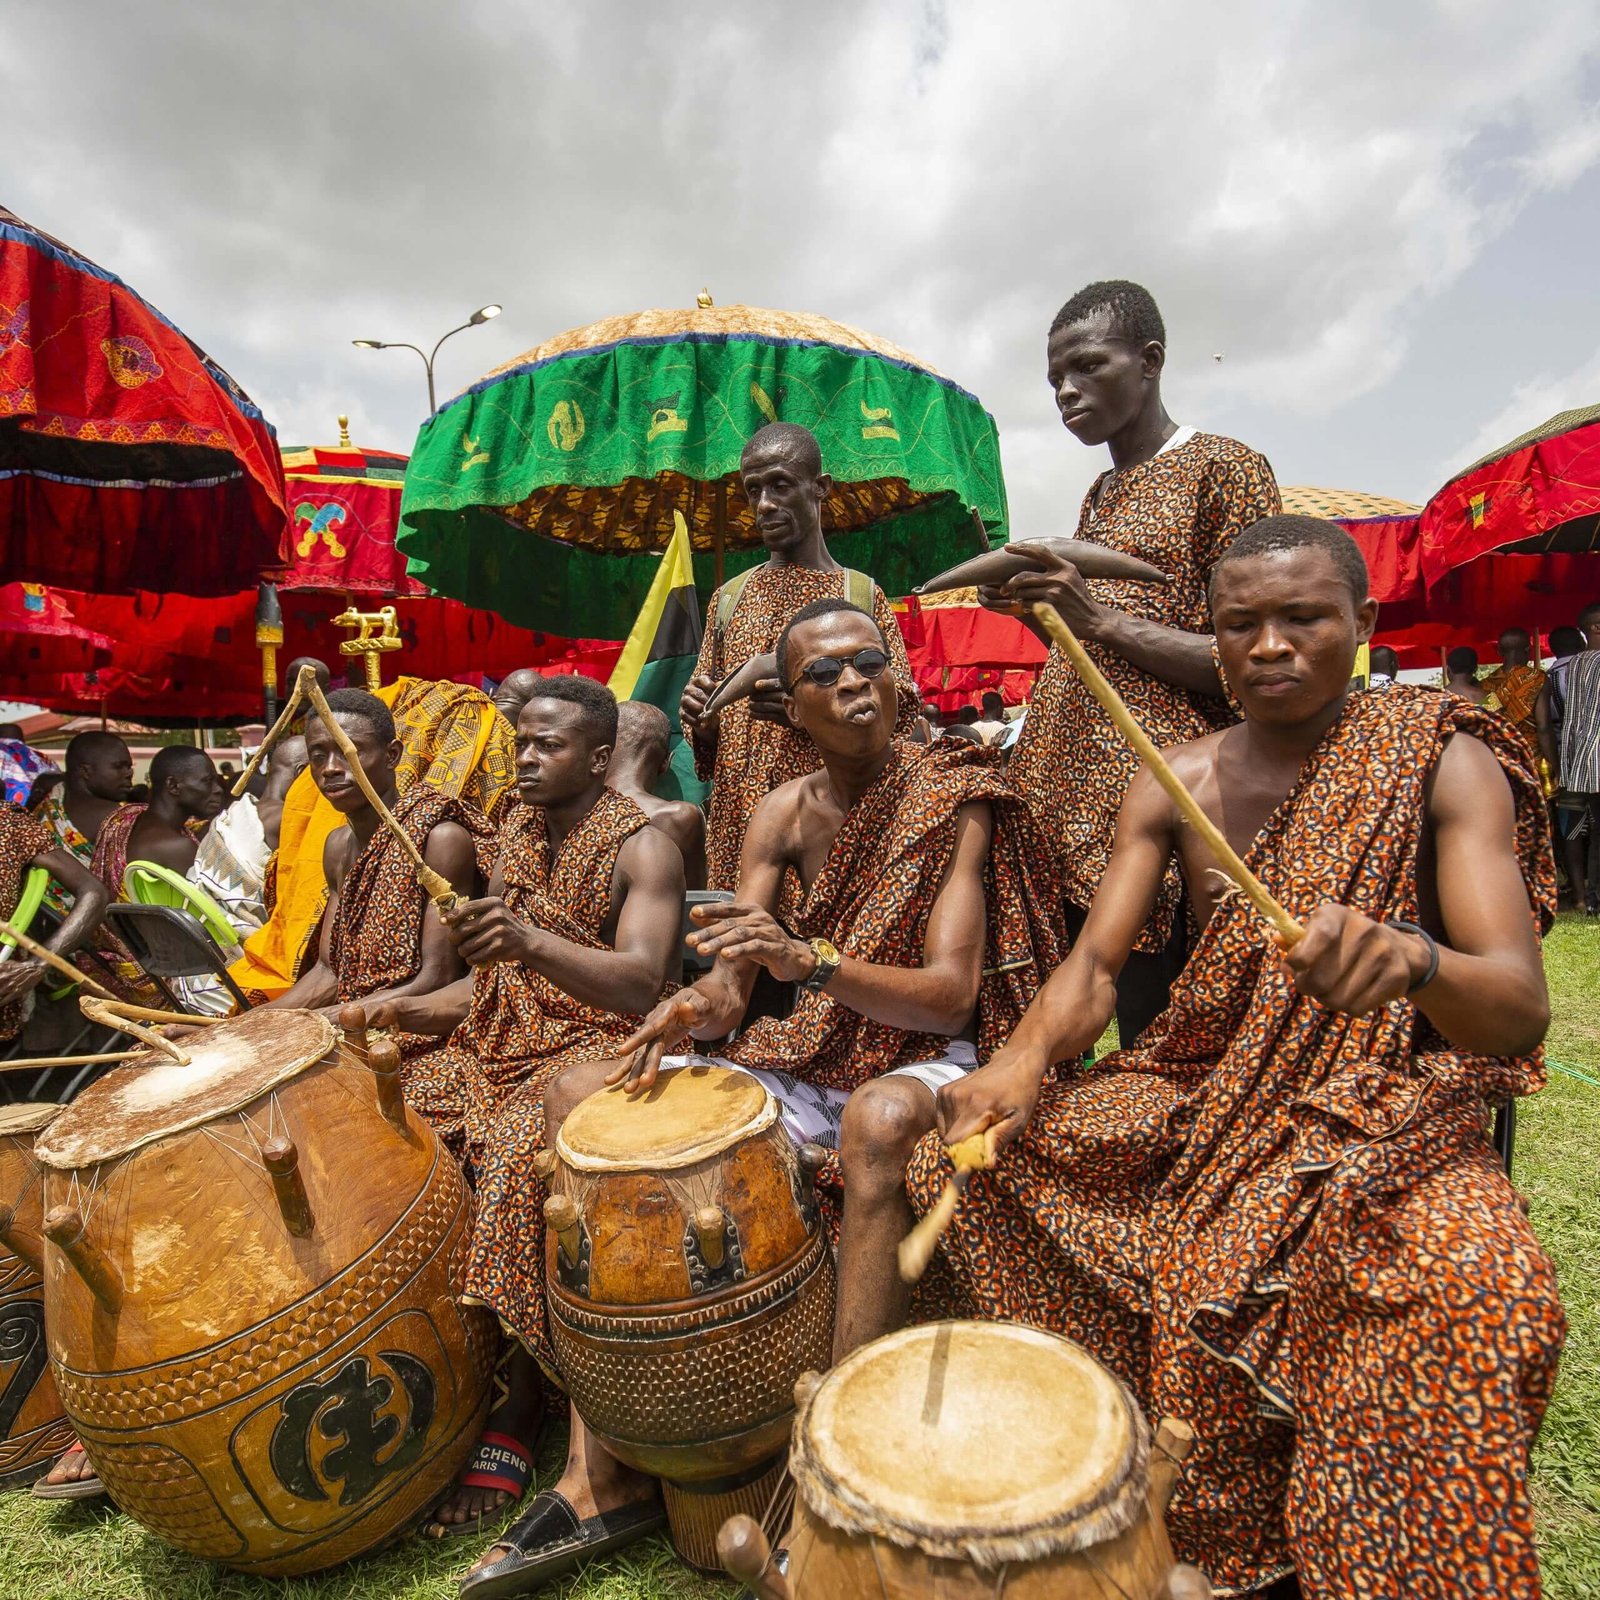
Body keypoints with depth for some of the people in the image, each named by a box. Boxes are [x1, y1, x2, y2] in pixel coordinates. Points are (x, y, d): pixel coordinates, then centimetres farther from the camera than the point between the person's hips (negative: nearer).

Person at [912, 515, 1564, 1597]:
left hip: (1385, 1113, -3)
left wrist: (1413, 959, -44)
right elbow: (1094, 967, -6)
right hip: (1208, 1098, 4)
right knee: (962, 1153, -5)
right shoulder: (1175, 784, 1)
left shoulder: (1445, 765, -10)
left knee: (1477, 1291, -35)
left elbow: (1521, 1010, -20)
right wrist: (1020, 1064, -27)